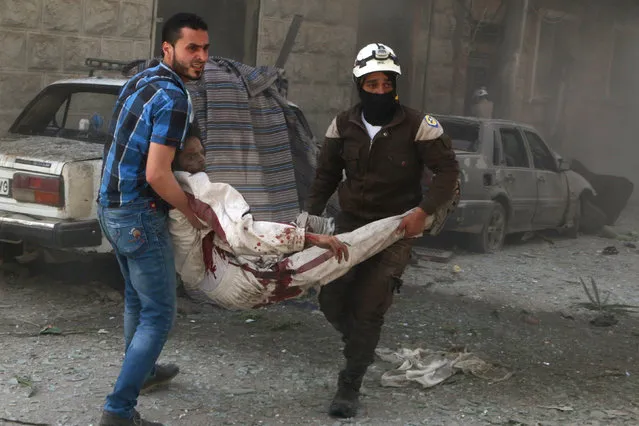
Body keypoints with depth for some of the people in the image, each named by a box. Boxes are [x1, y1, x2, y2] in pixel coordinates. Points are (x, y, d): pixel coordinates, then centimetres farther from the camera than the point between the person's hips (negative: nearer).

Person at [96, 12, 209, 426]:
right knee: (159, 313, -4)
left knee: (137, 298, 26)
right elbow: (157, 175, -24)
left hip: (112, 206, 10)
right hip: (139, 215, -10)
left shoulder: (139, 81, 10)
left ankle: (140, 371, 44)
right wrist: (191, 211, -10)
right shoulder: (173, 98, -20)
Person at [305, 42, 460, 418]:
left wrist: (425, 210, -24)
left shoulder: (417, 126, -15)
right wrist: (311, 215, 1)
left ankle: (350, 388, 5)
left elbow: (449, 171, -12)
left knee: (369, 309, -8)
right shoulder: (344, 125, -2)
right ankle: (361, 347, 34)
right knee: (332, 299, 3)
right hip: (350, 223, 4)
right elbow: (327, 175, 9)